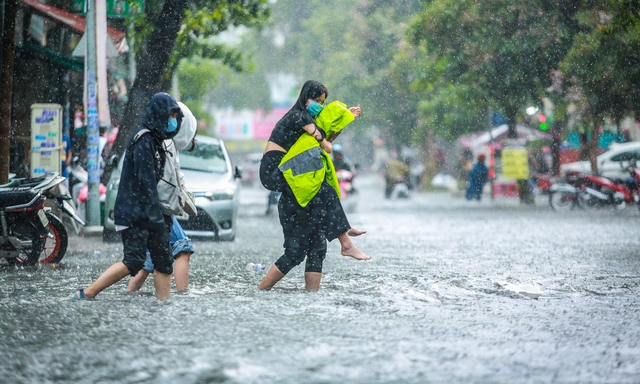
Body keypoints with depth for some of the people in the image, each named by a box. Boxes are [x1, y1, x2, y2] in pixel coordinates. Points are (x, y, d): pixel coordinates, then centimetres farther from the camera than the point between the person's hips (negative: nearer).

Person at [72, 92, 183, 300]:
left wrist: (163, 215, 21)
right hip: (133, 213, -10)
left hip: (145, 212, 10)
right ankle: (85, 295, -8)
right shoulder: (143, 139, -13)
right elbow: (145, 181, -19)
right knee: (133, 261, -14)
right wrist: (156, 217, -21)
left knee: (164, 260, 6)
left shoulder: (154, 139, 18)